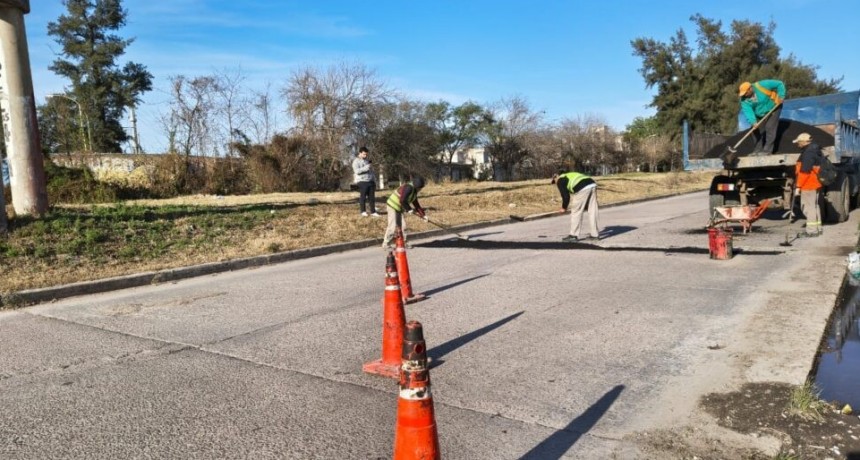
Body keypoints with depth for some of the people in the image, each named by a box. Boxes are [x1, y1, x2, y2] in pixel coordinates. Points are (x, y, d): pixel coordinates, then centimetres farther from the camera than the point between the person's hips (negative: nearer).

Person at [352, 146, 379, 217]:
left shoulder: (367, 161, 20)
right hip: (362, 181, -6)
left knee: (372, 197, 2)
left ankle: (373, 212, 6)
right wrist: (366, 168, -22)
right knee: (363, 197, -5)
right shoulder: (356, 161, -1)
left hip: (370, 181, 6)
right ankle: (363, 211, 4)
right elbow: (357, 171, -16)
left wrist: (374, 180, 19)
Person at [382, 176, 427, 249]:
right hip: (393, 206, -9)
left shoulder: (414, 191, 9)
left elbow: (416, 204, 14)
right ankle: (385, 244, 1)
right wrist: (409, 209, -19)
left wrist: (423, 214, 11)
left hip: (399, 208, 9)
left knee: (403, 226, 8)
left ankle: (403, 243, 17)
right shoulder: (408, 187, -22)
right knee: (393, 226, -8)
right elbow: (402, 200, -28)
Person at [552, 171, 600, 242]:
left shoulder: (560, 181, 12)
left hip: (583, 189, -8)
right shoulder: (571, 175, 36)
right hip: (593, 185, 8)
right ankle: (594, 234, 19)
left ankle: (573, 236, 6)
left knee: (576, 212, 2)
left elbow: (565, 196, 2)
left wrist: (564, 207, 18)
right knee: (592, 212, 14)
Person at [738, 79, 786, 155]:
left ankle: (767, 150, -14)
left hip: (773, 108, -5)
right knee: (756, 131, 1)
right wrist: (753, 121, -41)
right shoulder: (744, 99, -16)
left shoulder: (762, 85, -27)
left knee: (769, 128, -14)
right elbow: (747, 110, -27)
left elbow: (779, 84, -18)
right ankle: (758, 149, 13)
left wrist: (781, 97, -22)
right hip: (759, 114, 5)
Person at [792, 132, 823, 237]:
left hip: (808, 185, -11)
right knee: (814, 206, 18)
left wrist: (798, 185, -19)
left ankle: (811, 230, -3)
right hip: (815, 184, 11)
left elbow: (804, 171, -24)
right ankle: (817, 228, 28)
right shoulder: (814, 149, 14)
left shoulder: (808, 153, -20)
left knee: (808, 206, -6)